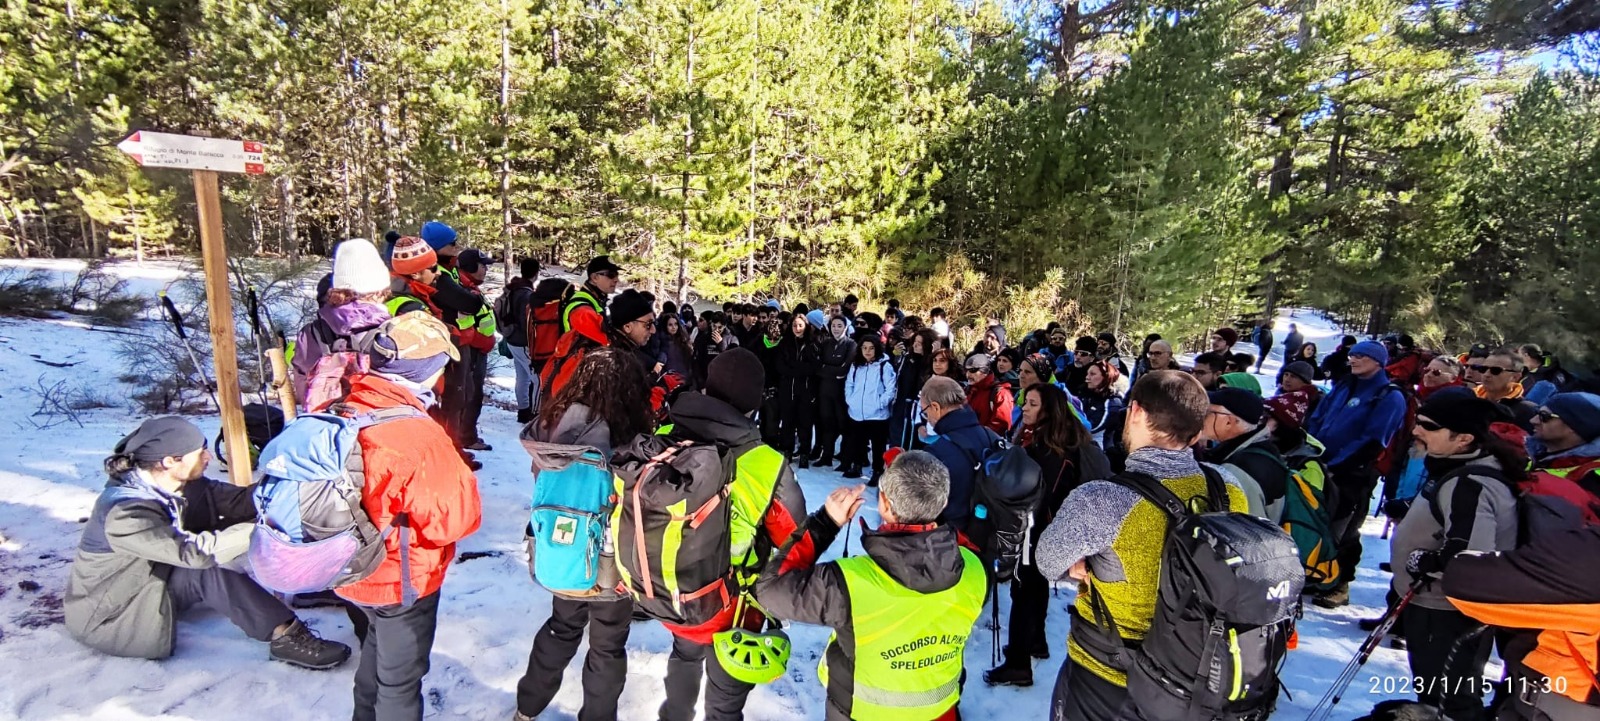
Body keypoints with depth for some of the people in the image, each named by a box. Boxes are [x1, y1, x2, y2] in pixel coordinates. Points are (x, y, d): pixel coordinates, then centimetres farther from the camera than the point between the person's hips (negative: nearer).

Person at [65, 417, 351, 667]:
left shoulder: (180, 486, -7)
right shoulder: (125, 514, -32)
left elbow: (238, 500, -12)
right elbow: (194, 551, -39)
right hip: (108, 619, -9)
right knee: (208, 570, -27)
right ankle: (286, 637, -27)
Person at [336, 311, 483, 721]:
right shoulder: (418, 436, -34)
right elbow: (458, 518, -27)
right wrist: (460, 476, -12)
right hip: (400, 582, -7)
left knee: (375, 656, 32)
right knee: (400, 679, 16)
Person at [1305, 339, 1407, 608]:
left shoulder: (1390, 397, -7)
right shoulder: (1342, 387, 12)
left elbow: (1372, 442, -16)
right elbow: (1315, 421, 12)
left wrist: (1333, 466, -21)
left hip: (1352, 477, -6)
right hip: (1320, 469, 6)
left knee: (1342, 533, 4)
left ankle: (1339, 585, 19)